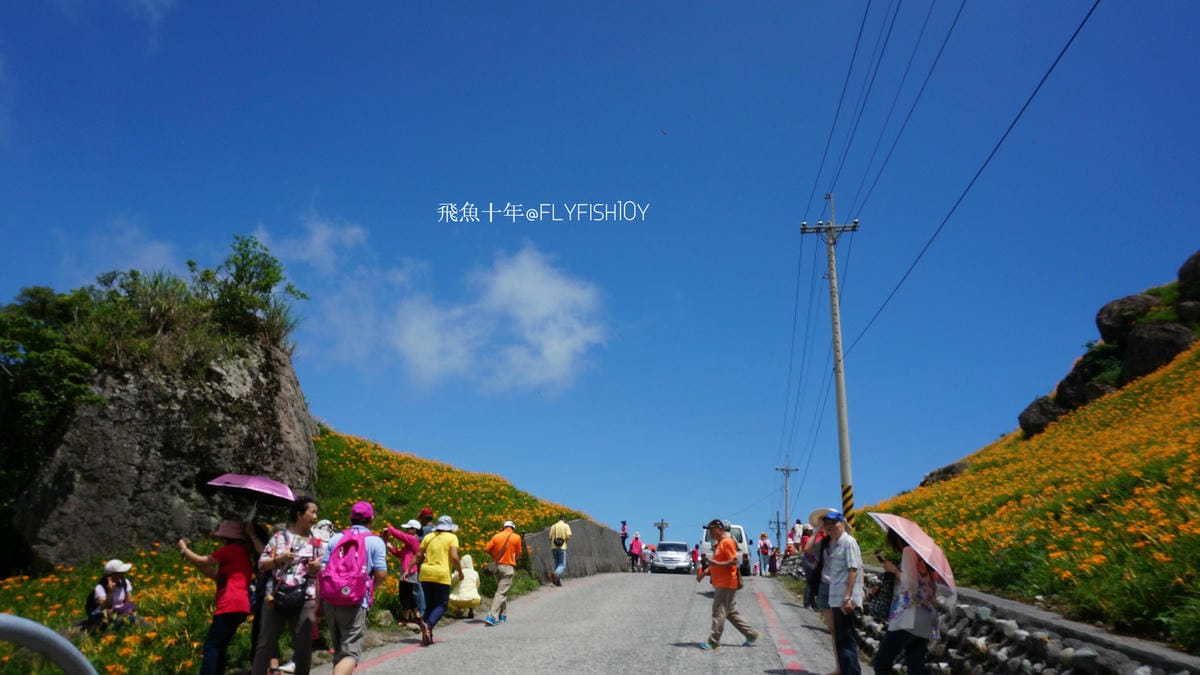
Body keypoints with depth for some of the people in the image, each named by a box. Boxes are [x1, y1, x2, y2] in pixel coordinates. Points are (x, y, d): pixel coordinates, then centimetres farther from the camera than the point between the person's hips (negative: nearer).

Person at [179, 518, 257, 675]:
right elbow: (216, 576, 25)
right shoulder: (243, 553, 25)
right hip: (238, 607, 10)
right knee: (219, 646, 14)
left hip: (231, 606, -10)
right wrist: (190, 558, 23)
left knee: (211, 645, -9)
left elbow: (202, 561, -2)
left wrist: (184, 549, 15)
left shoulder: (233, 549, -4)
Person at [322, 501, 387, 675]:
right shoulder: (375, 541, -2)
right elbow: (381, 574, -8)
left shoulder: (336, 538, 8)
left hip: (331, 601, 5)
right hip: (355, 603, -4)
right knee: (351, 653, -3)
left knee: (339, 650, 21)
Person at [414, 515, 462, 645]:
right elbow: (454, 557, -10)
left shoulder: (428, 537, 14)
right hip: (442, 576, -5)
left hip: (425, 575, 5)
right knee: (441, 605, 2)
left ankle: (427, 635, 4)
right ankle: (428, 624, -24)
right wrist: (460, 571, 3)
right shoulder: (452, 537, 1)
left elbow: (419, 556, 9)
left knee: (429, 604, 14)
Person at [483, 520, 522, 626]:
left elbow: (487, 549, -1)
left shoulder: (496, 536, 3)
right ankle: (493, 616, -15)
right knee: (501, 593, -5)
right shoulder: (517, 537, -4)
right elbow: (518, 555, 1)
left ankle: (503, 615, 23)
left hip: (497, 566, 4)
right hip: (508, 567, -4)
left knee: (502, 590, 19)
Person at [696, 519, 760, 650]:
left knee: (719, 613, -6)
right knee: (731, 612, 13)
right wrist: (704, 573, 14)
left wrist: (717, 564, -29)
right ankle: (751, 635, 20)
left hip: (726, 584, -10)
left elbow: (734, 561, -20)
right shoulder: (718, 544, 17)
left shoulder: (727, 542, -13)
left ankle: (713, 642, -3)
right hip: (720, 584, 10)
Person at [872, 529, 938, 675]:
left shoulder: (909, 550, -6)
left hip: (910, 620, -9)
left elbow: (910, 583, -16)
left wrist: (894, 569, -3)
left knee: (881, 662, -5)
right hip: (925, 621, 9)